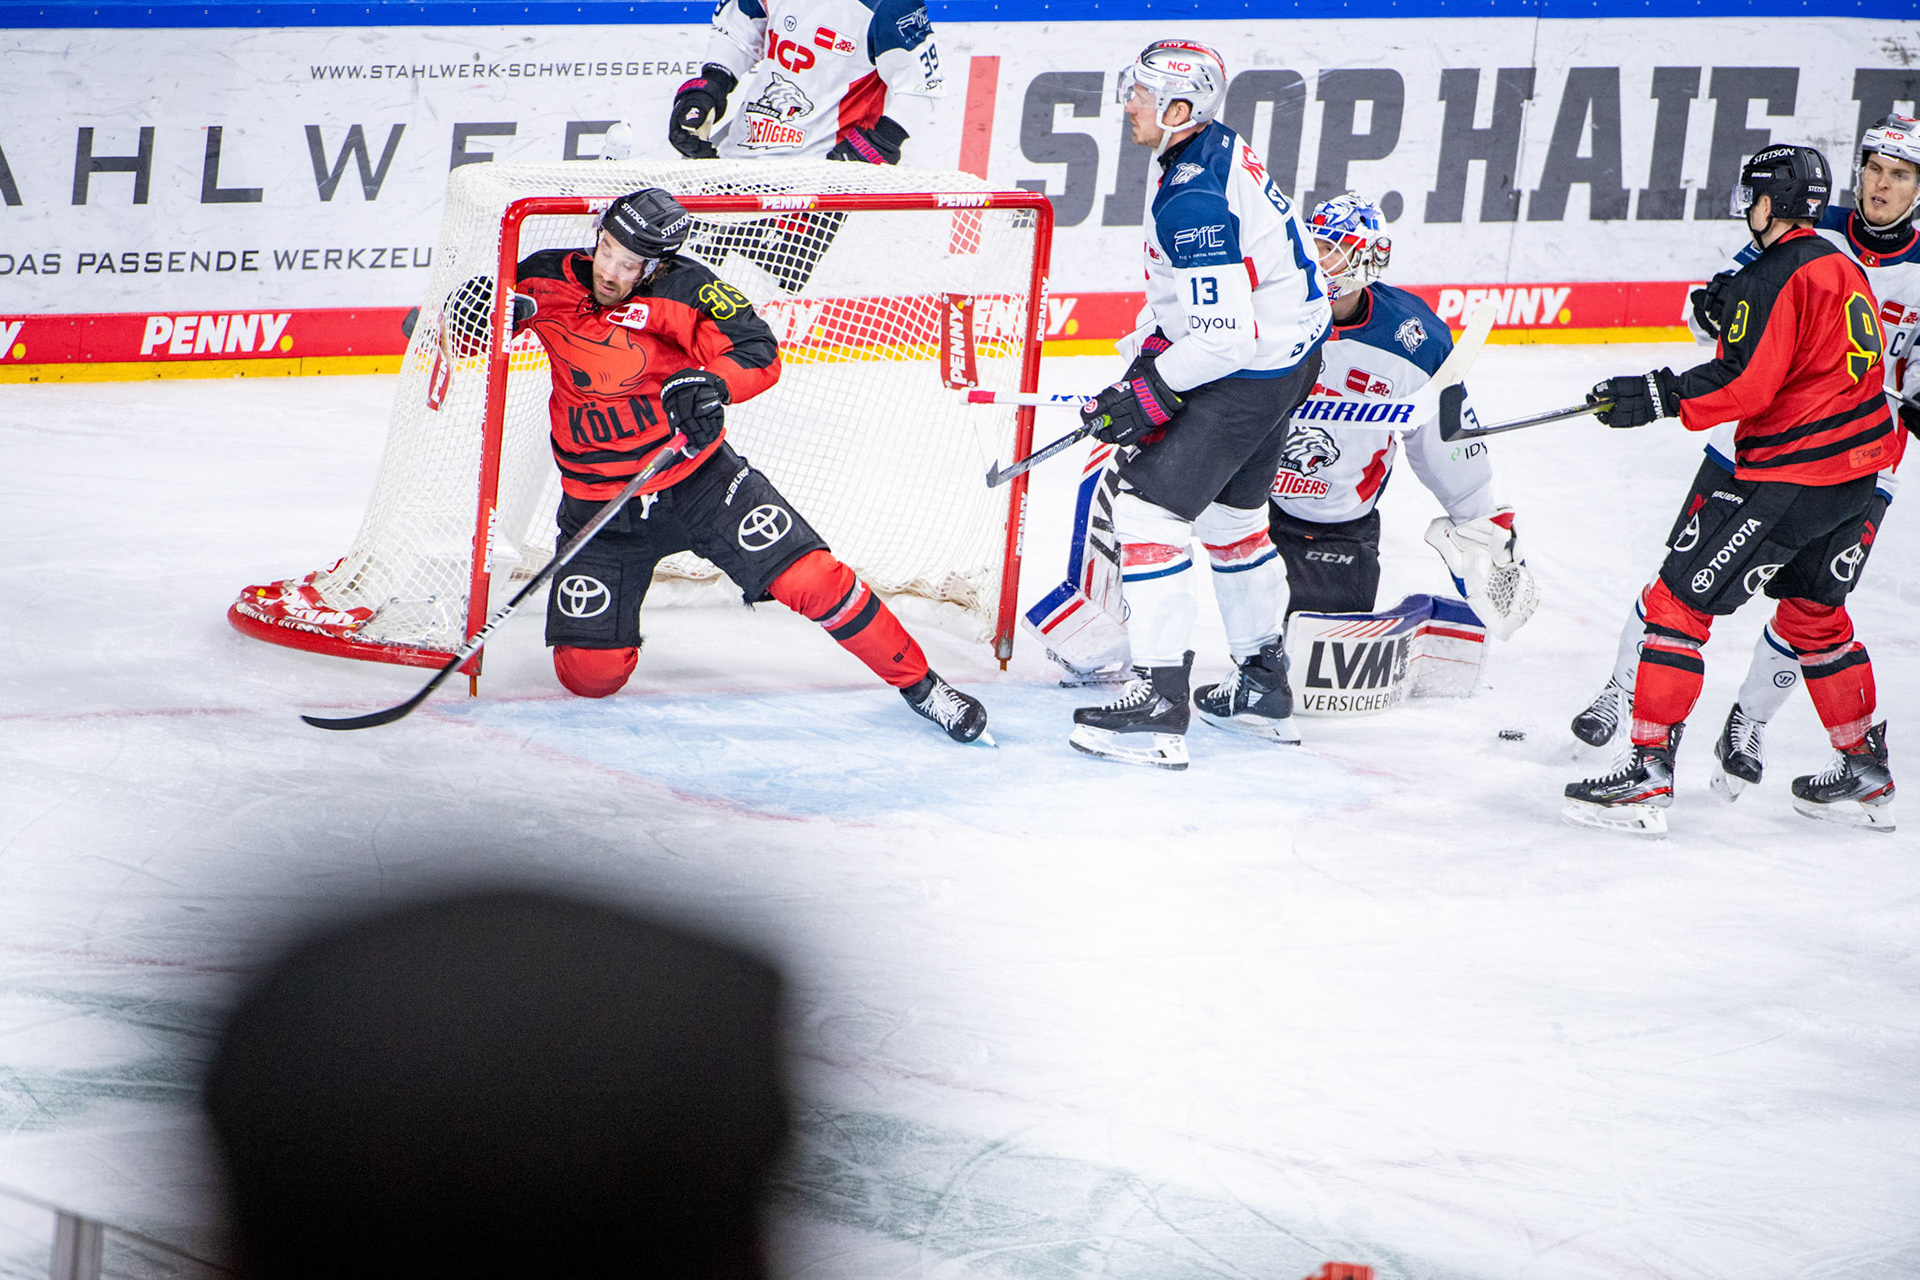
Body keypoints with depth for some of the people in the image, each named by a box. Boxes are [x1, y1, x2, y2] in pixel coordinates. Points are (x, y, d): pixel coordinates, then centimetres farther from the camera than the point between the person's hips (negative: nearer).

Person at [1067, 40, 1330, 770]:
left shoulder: (1196, 199, -27)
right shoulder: (1216, 152, 6)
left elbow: (1225, 332, -28)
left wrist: (1152, 395, -20)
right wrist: (1151, 345, 12)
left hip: (1250, 373, -11)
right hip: (1287, 355, 11)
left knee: (1150, 507, -11)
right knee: (1230, 513, 25)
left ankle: (1158, 709, -12)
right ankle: (1264, 689, 37)